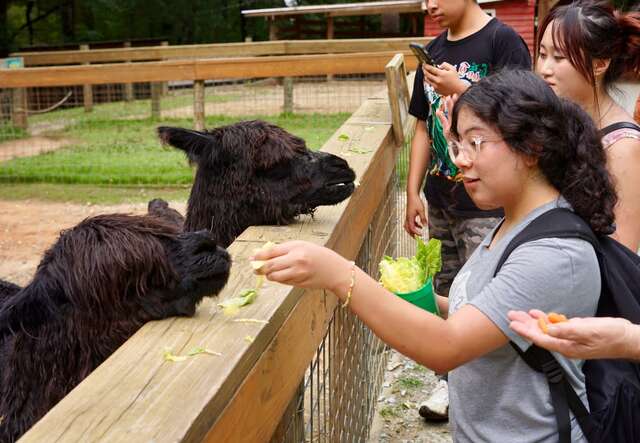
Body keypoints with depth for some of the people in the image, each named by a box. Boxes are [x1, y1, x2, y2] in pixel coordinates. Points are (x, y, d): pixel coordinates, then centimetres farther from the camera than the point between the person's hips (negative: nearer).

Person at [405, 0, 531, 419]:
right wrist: (413, 193, 10)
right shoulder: (434, 51, 11)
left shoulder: (503, 41, -9)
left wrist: (459, 90, -23)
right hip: (440, 200, 7)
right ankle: (452, 380, 30)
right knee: (447, 296, 15)